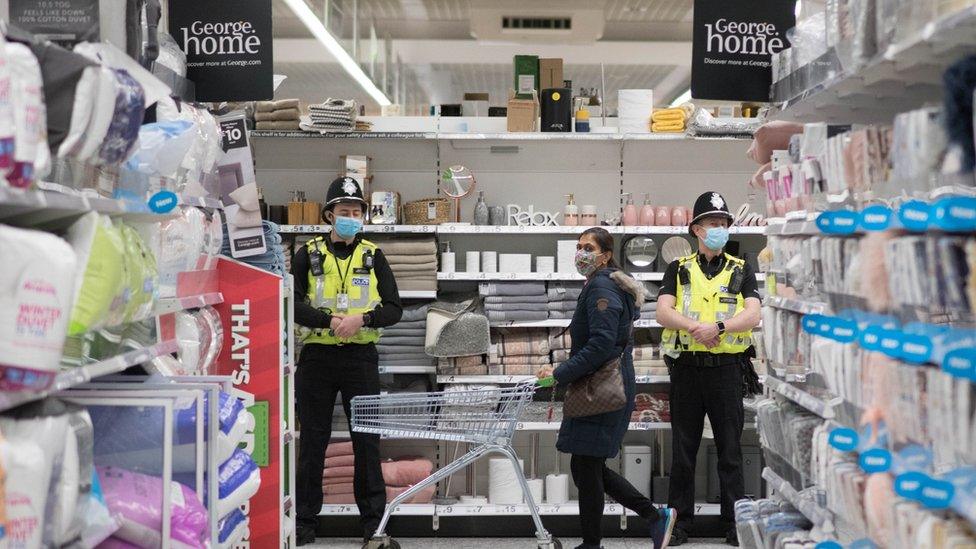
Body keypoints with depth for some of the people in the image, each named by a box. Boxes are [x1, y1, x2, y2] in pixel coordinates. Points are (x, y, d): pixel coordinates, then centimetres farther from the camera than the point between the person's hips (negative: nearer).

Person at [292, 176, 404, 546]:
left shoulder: (373, 256, 7)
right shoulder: (309, 255, 4)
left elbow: (394, 309, 2)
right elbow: (293, 304, -6)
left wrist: (362, 319, -17)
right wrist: (330, 321, -21)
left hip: (361, 358, 0)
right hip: (317, 357, 0)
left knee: (367, 438, 3)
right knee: (313, 440, 6)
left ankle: (374, 519, 13)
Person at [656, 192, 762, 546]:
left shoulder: (742, 271, 8)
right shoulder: (678, 270, 9)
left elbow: (753, 315, -6)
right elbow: (663, 313, -5)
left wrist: (719, 326, -23)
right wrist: (697, 326, -22)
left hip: (726, 369, 0)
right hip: (686, 368, 1)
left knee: (730, 450, 5)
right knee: (683, 450, 7)